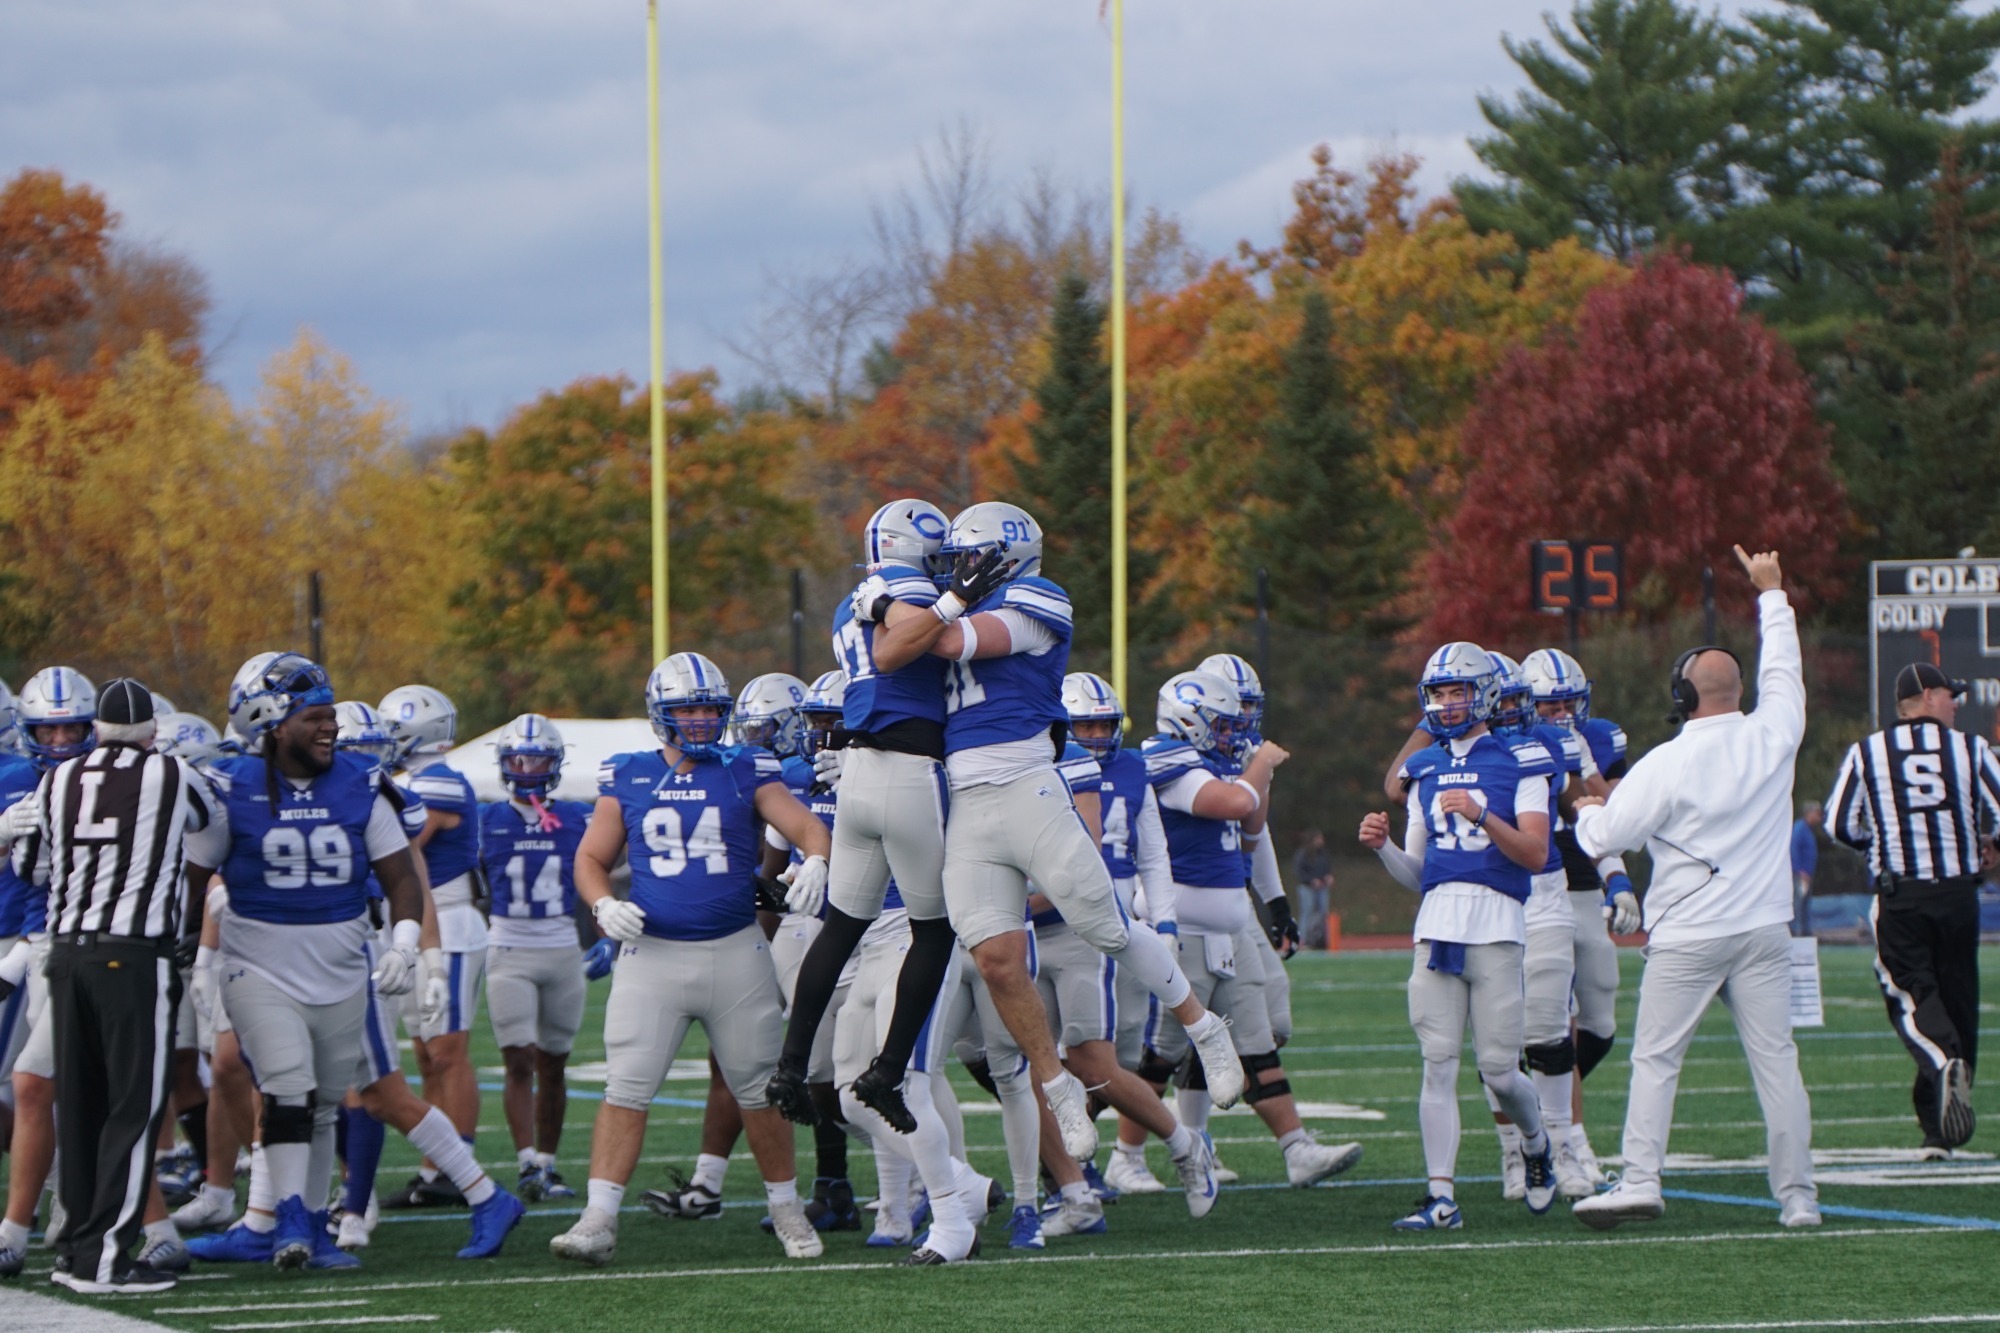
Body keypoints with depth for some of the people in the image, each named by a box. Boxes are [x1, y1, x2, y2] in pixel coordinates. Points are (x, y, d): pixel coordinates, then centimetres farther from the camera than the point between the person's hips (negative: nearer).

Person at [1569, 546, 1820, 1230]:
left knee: (1655, 1058, 3)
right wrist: (1771, 595, 32)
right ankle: (1798, 1197, 2)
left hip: (1688, 936, -4)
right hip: (1764, 929, 4)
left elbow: (1607, 835, -7)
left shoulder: (1666, 764, -11)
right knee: (1776, 1060, 3)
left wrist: (1587, 811, 17)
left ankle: (1640, 1180, -4)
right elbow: (1782, 673, 19)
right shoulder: (1772, 736, 0)